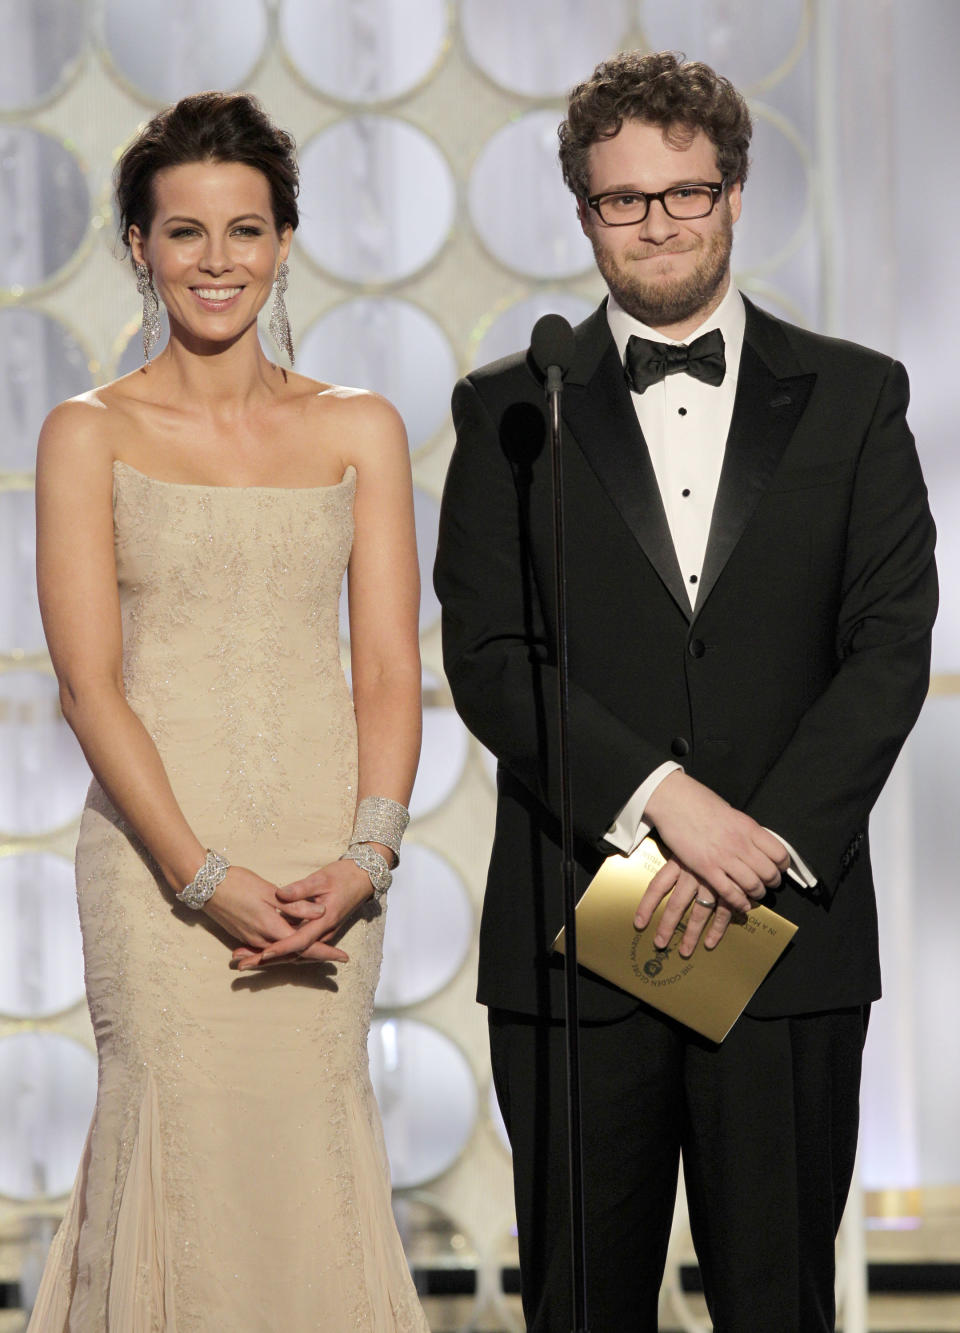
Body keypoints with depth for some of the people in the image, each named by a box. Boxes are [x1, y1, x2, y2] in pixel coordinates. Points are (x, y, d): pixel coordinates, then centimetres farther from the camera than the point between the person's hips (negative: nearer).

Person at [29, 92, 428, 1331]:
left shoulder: (360, 429, 10)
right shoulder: (89, 435, 3)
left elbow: (390, 666, 5)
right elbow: (90, 682, -4)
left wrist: (365, 856, -10)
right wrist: (204, 874, -13)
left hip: (324, 864, 2)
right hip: (158, 850, -2)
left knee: (312, 1161, -1)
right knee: (178, 1152, -8)